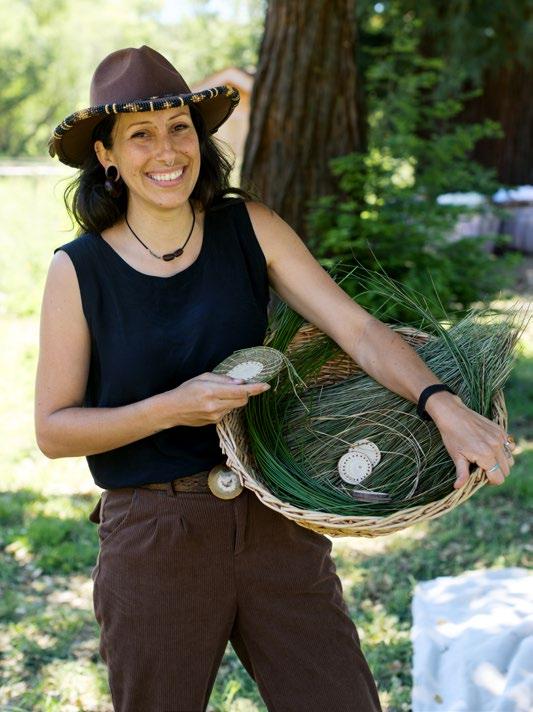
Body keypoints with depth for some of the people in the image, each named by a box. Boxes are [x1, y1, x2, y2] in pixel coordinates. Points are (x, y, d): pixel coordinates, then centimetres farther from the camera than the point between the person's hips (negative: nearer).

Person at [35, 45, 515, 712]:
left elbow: (357, 328, -10)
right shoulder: (78, 270, -6)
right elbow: (52, 430, -5)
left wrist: (445, 406, -25)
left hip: (273, 522, 2)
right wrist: (172, 408, -18)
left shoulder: (250, 228, -1)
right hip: (151, 538, -1)